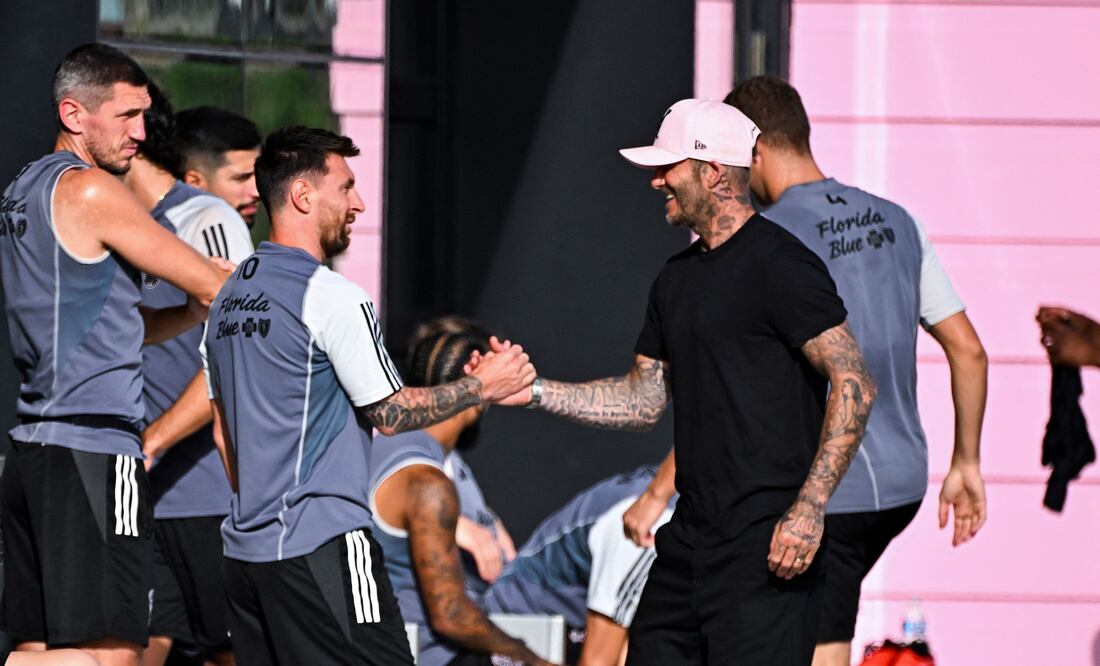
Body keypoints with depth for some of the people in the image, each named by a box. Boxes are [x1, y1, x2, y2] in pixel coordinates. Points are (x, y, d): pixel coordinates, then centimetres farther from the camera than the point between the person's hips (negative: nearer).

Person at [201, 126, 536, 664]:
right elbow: (391, 413, -6)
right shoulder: (333, 297, -11)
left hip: (245, 548, 9)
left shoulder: (229, 298, 14)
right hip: (321, 544, -8)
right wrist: (482, 387, 5)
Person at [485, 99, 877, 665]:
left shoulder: (779, 266, -11)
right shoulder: (678, 278, 17)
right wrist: (535, 392, 12)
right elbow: (643, 401, 23)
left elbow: (854, 385, -16)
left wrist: (808, 510, -21)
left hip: (765, 545, -9)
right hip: (690, 535, 9)